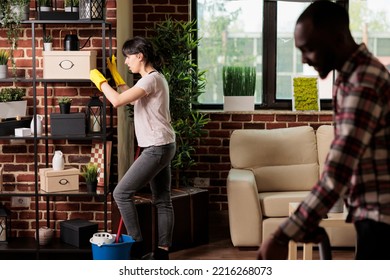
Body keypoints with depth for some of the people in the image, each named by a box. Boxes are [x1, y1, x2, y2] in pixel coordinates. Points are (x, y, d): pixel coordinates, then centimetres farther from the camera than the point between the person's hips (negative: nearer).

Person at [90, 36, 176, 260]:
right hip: (162, 147, 11)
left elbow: (118, 100, -23)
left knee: (122, 193, -6)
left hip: (157, 148, -11)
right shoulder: (154, 78, 15)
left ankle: (136, 244, -1)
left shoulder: (152, 79, -17)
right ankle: (162, 251, 14)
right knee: (163, 200, 10)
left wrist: (99, 79, -9)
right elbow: (131, 98, 29)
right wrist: (115, 74, 26)